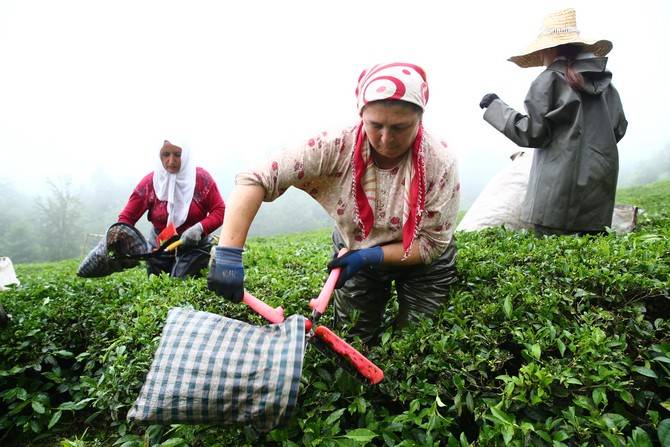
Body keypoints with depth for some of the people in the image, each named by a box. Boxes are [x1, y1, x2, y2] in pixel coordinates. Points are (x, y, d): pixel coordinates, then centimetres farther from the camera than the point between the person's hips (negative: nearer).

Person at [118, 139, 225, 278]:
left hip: (194, 245, -2)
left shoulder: (201, 178, -11)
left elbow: (220, 211, -10)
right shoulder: (149, 182, -8)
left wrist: (200, 228, -27)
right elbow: (126, 217, -8)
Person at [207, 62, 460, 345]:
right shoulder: (336, 149, -29)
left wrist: (370, 256, -31)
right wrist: (228, 254, -42)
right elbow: (254, 181, -32)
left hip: (418, 261, 0)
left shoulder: (439, 163, -28)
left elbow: (432, 244, -20)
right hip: (353, 253, 1)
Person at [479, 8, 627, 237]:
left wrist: (495, 107, 2)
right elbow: (618, 129, 17)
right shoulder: (605, 81, 14)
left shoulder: (549, 80, -5)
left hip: (560, 189, -6)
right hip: (599, 186, 6)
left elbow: (532, 133, -7)